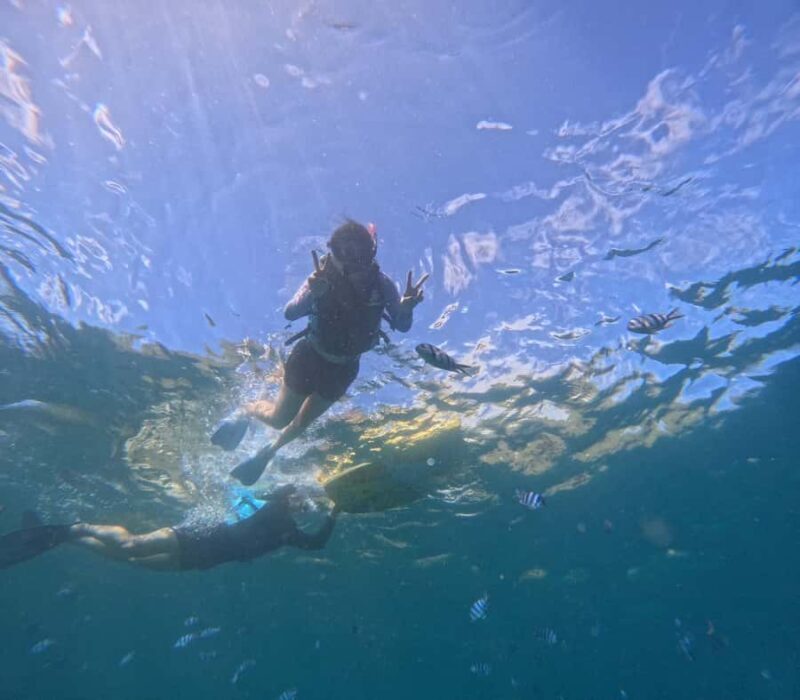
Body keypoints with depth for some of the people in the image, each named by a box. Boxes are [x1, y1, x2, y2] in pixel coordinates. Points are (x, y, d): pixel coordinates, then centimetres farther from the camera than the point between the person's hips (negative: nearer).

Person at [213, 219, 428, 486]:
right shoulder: (324, 277, -22)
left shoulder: (381, 284, -17)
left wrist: (406, 309, -44)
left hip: (343, 368, 3)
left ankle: (267, 453, 45)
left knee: (302, 422, 17)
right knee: (279, 418, 7)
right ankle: (245, 411, 41)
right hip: (310, 357, -2)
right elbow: (289, 314, -32)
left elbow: (402, 326, -22)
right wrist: (312, 293, -52)